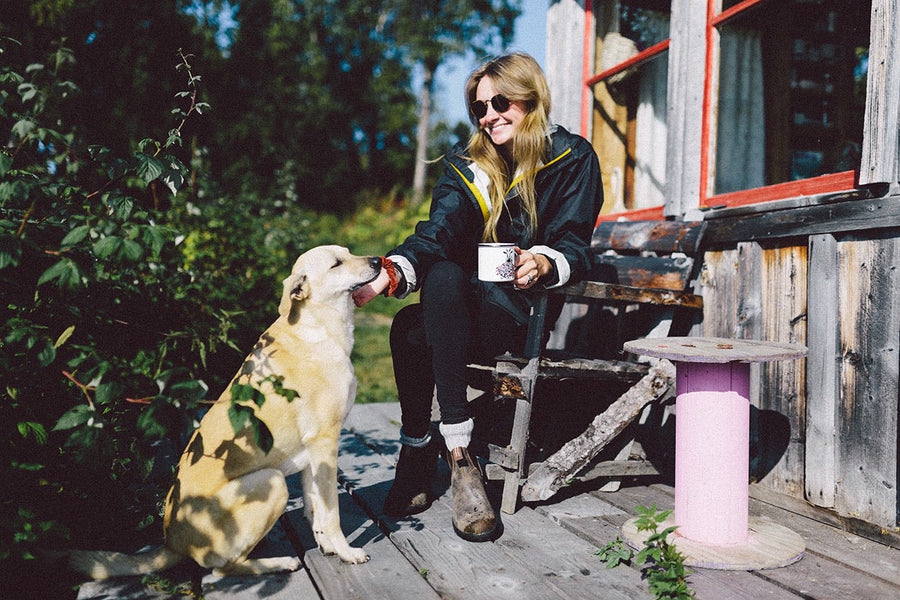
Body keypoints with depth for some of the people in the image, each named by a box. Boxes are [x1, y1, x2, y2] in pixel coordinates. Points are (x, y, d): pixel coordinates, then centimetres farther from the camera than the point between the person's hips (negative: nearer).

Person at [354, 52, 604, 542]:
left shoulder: (572, 159, 2)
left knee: (445, 279, -32)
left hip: (534, 312, -4)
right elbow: (437, 234, -8)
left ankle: (419, 448, -25)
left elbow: (574, 246, -5)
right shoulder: (465, 163, 10)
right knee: (409, 328, -28)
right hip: (467, 307, 5)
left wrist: (543, 262, -30)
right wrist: (392, 273, -29)